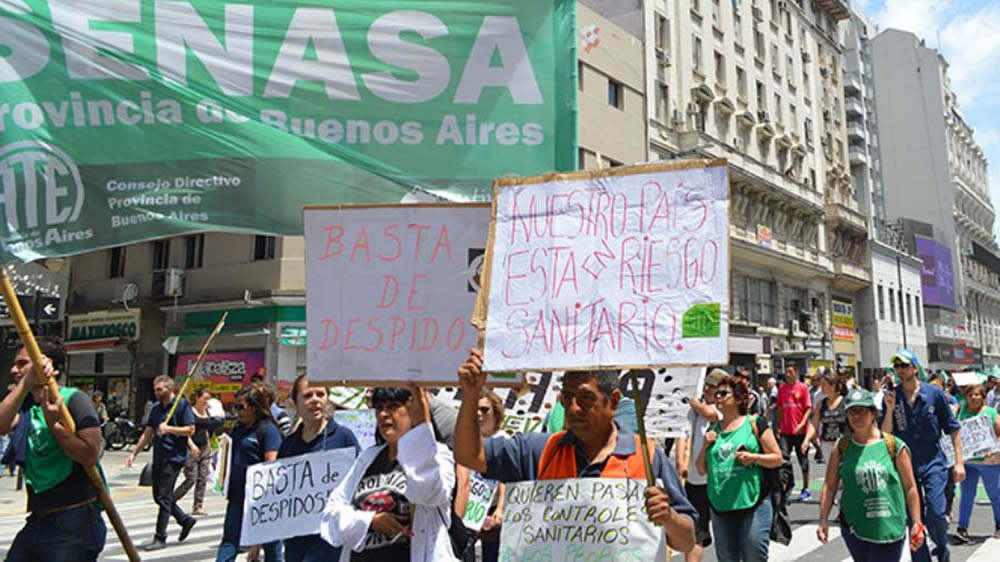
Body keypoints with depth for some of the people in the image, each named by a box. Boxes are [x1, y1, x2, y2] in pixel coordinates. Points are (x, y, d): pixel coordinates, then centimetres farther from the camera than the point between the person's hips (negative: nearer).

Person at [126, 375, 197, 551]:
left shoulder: (182, 405, -9)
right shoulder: (155, 408, 13)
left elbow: (190, 429, -12)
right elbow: (147, 434, 17)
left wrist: (169, 428, -21)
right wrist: (134, 453, 12)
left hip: (174, 457, -8)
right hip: (159, 456, 8)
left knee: (164, 497, -6)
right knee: (158, 496, 12)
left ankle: (160, 538, 2)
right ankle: (185, 520, 27)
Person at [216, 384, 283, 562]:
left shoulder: (268, 429, -12)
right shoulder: (237, 428, 11)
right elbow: (228, 453, 23)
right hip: (237, 494, 7)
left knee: (269, 541, 7)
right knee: (229, 539, 9)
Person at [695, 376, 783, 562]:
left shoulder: (755, 423, -1)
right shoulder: (713, 430, 11)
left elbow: (777, 458, 0)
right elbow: (702, 469, 14)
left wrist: (753, 457, -17)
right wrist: (705, 446, -2)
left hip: (753, 503, -4)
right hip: (720, 506, 5)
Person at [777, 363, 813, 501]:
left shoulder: (803, 388, -3)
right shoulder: (782, 388, 7)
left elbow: (808, 408, -6)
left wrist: (802, 424, -18)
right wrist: (778, 426, 9)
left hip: (800, 431, -3)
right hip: (785, 431, 3)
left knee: (803, 459, 8)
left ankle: (806, 489, 19)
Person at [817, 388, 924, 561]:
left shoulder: (894, 446, -4)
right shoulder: (841, 447, 0)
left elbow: (910, 488, 2)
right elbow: (830, 486, 3)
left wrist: (916, 523, 2)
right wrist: (824, 520, -1)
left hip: (889, 528, -1)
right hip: (854, 527, 1)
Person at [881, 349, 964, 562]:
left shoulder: (934, 393, -4)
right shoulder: (891, 396, -1)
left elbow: (952, 429, 2)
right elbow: (885, 433, -3)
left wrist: (959, 462, -1)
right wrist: (890, 409, -17)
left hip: (933, 463, -2)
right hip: (905, 464, 2)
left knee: (935, 513, -10)